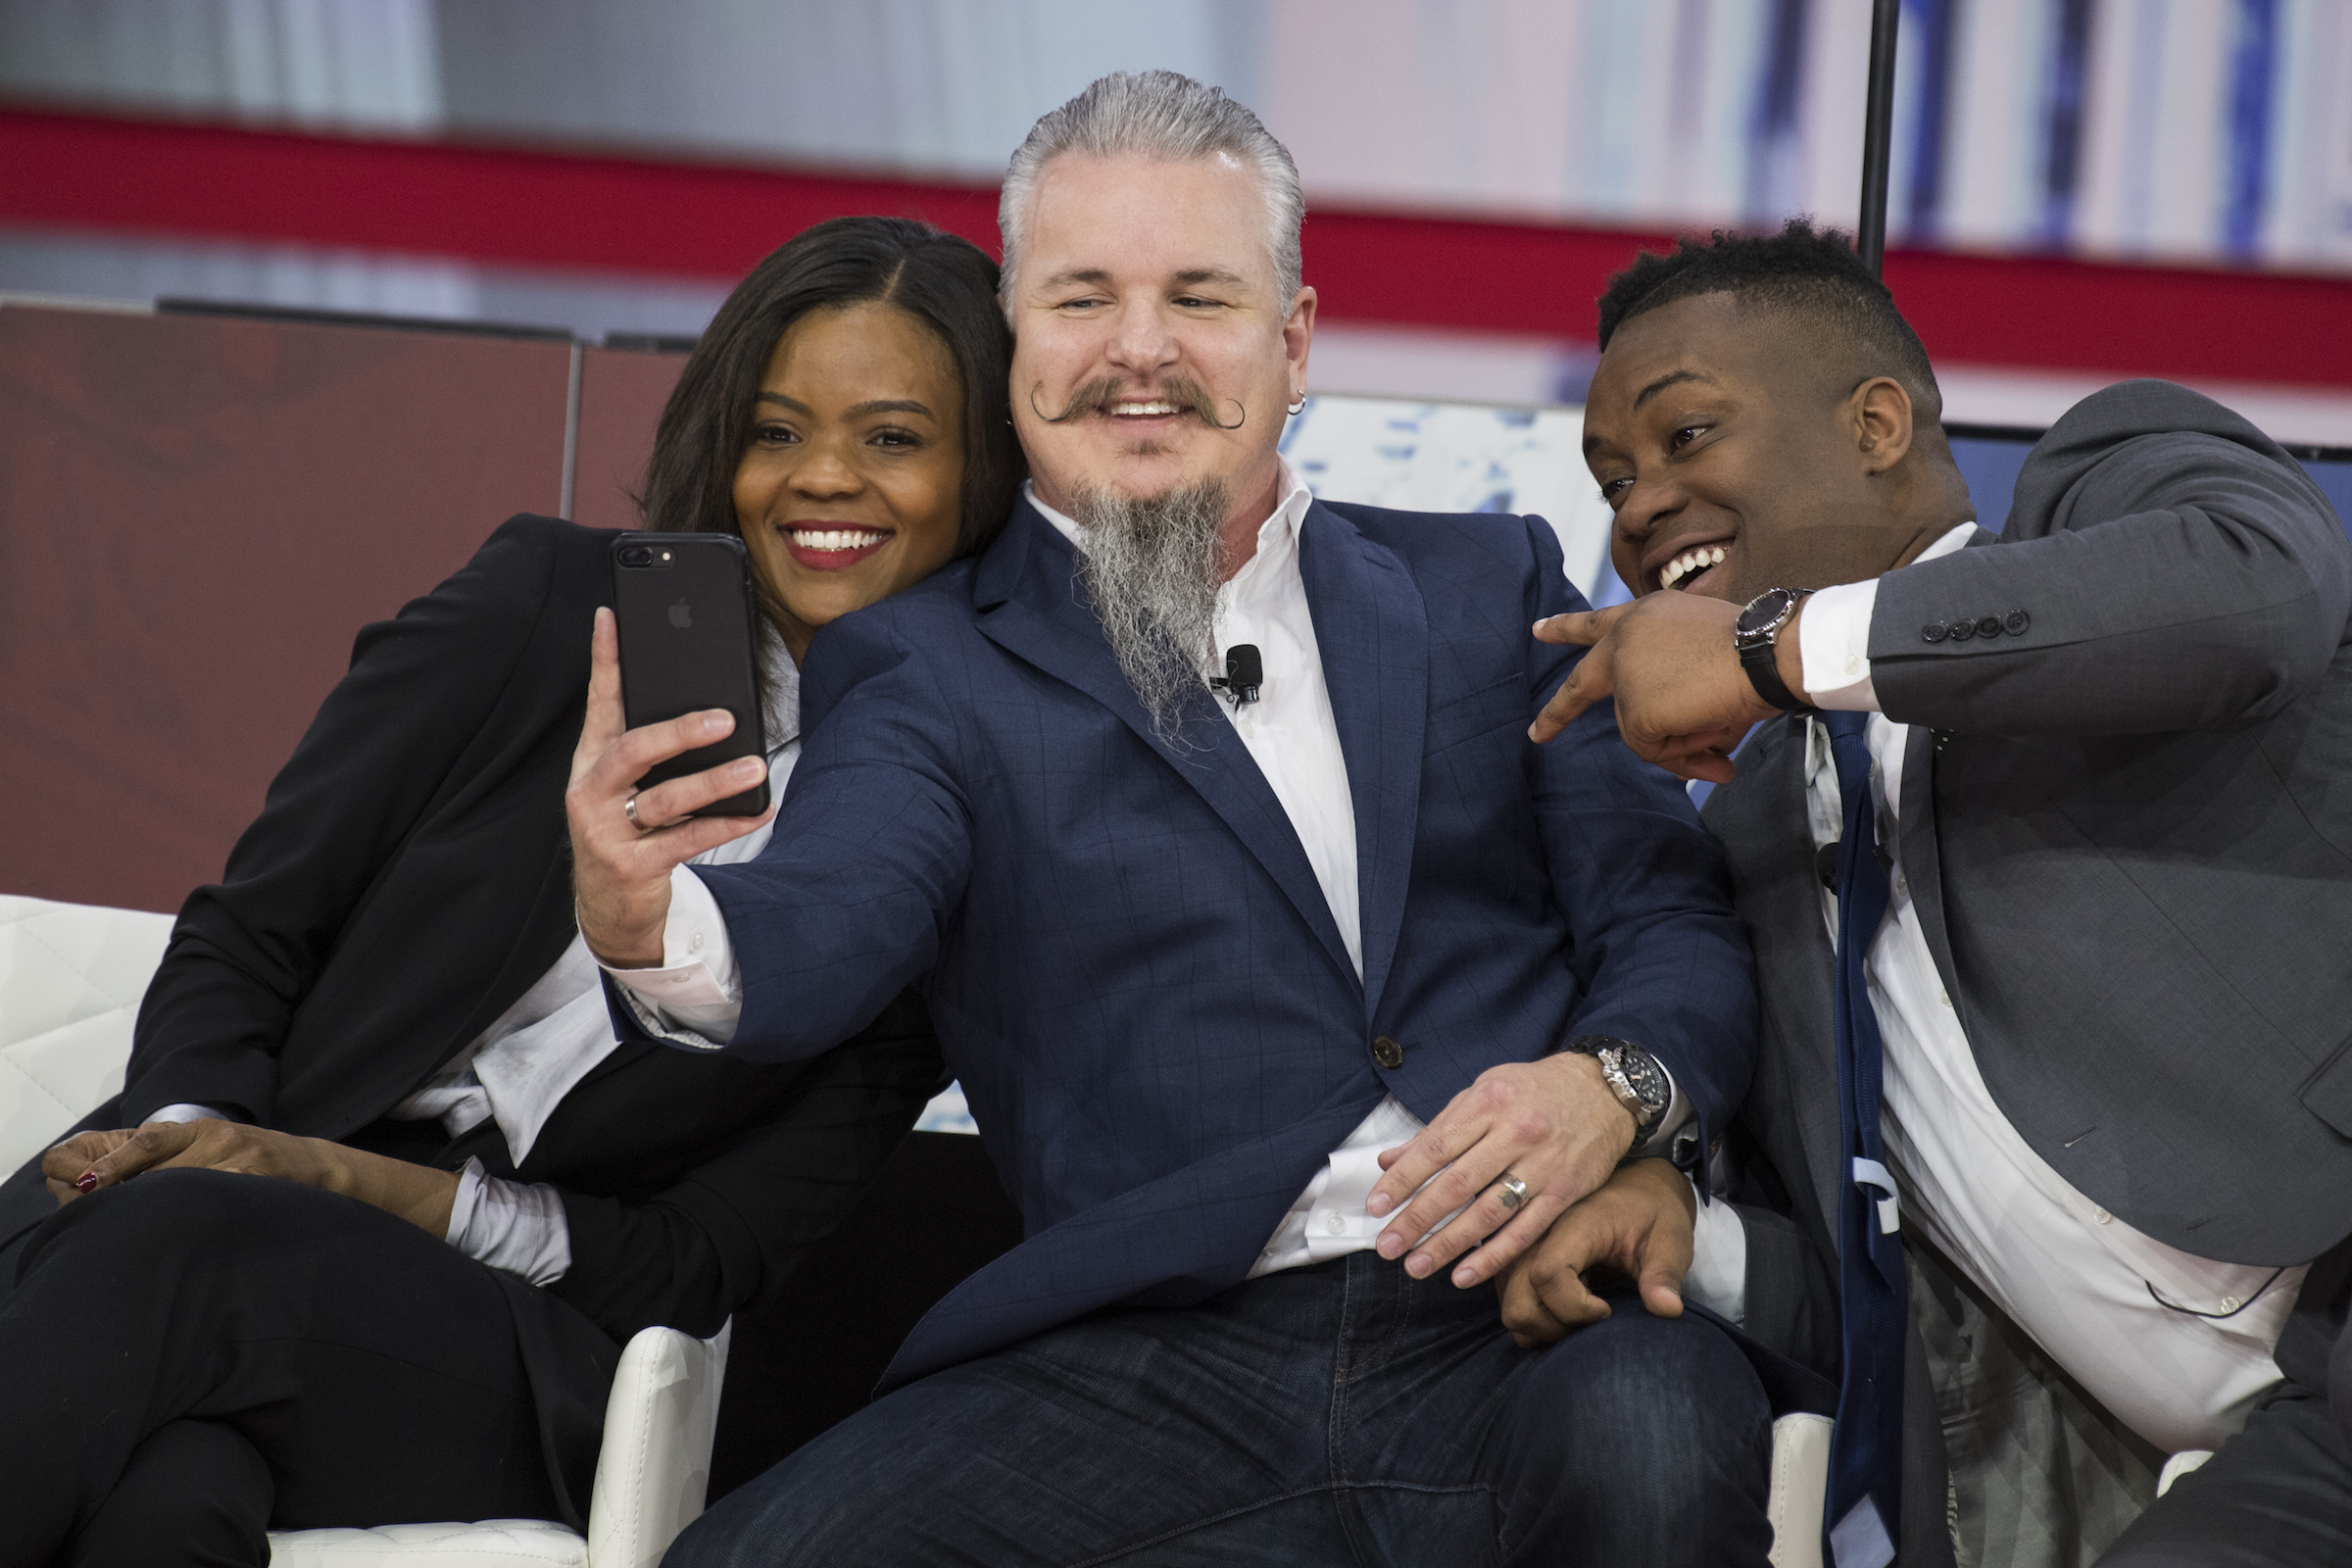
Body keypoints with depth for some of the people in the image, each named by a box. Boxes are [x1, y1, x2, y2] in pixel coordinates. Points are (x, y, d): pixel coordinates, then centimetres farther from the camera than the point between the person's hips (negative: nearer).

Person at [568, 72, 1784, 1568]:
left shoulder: (1490, 590, 19)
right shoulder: (930, 667, 11)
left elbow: (1676, 925, 14)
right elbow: (823, 928, -8)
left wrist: (1610, 1086, -9)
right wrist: (655, 929, -32)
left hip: (1531, 1328, 0)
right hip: (1164, 1373, 0)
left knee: (1659, 1427, -36)